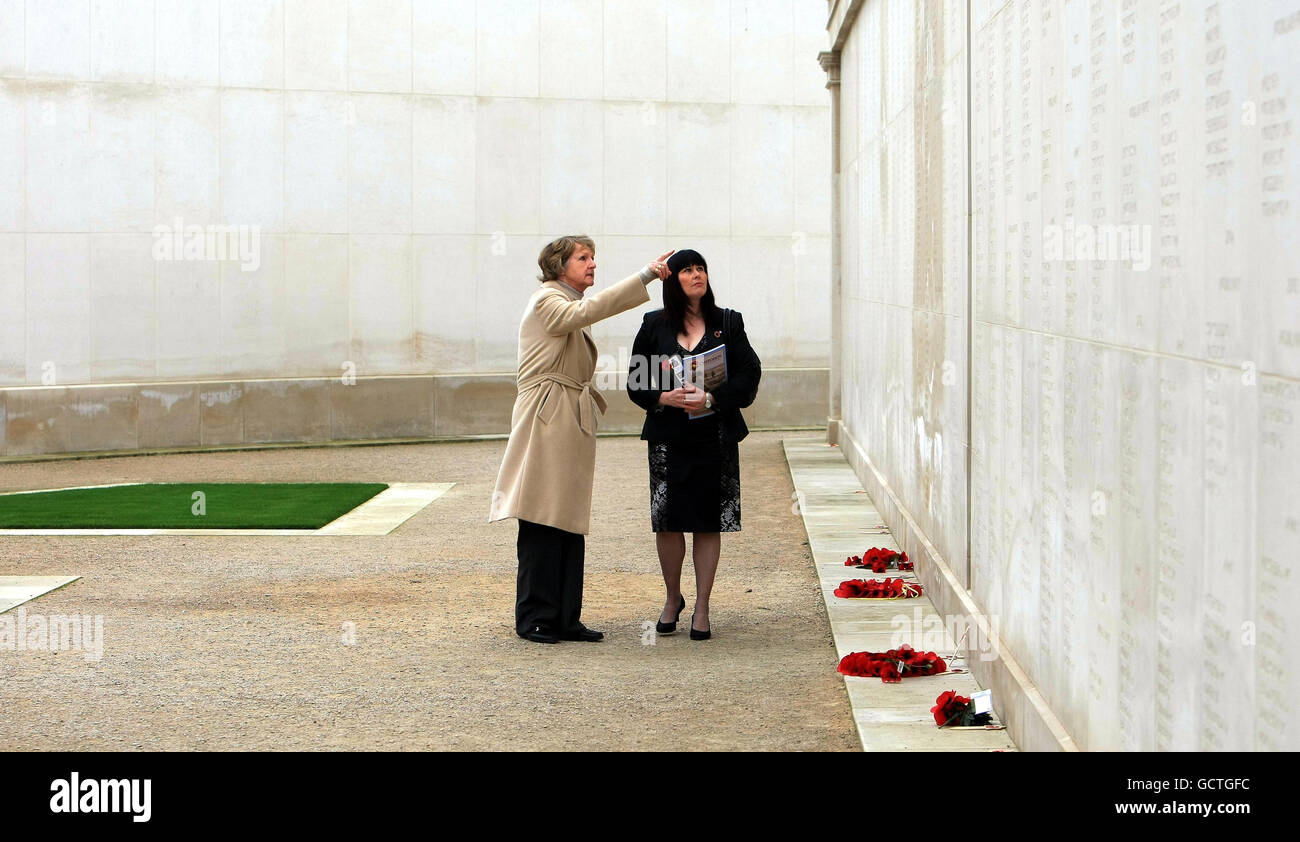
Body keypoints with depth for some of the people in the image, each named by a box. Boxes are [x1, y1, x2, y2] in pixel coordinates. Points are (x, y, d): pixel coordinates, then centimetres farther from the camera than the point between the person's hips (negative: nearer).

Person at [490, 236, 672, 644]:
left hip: (573, 425, 9)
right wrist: (645, 276, -30)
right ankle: (534, 619, -1)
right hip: (546, 423, -9)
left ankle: (566, 619, 9)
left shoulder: (570, 307, 22)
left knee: (571, 525, 6)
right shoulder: (546, 301, -7)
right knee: (542, 525, -7)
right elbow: (586, 311, -27)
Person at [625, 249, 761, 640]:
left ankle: (702, 608, 11)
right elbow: (636, 381, 5)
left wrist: (712, 399, -16)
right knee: (667, 521, 2)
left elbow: (749, 374, -2)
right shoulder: (654, 325, 5)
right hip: (668, 435, 0)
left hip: (715, 435, 0)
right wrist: (664, 397, -15)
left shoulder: (728, 323, 5)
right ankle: (673, 598, 23)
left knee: (709, 522, 2)